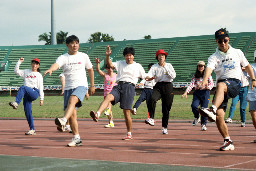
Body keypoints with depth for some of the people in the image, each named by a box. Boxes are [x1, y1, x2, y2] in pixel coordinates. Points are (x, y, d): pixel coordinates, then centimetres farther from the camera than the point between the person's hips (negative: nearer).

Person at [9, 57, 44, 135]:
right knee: (27, 111, -3)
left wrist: (41, 99, 0)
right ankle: (32, 129, 2)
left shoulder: (39, 75, 12)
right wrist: (19, 62, 3)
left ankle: (16, 103, -51)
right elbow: (16, 71, 13)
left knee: (22, 88, -32)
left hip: (34, 92, -4)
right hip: (27, 94, 4)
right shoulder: (26, 72, 23)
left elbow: (41, 87, 6)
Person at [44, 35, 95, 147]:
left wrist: (92, 86, 24)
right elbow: (56, 64, -20)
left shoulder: (83, 56, 7)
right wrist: (50, 69, -44)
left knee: (72, 99, -34)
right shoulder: (63, 58, 2)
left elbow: (90, 70, 21)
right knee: (72, 114, 0)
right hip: (68, 87, 2)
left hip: (81, 85, -2)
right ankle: (77, 138, 10)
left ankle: (64, 120, -53)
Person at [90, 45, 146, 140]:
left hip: (129, 87, -2)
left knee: (126, 112, -4)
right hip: (119, 86, 2)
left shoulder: (138, 66, 13)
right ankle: (97, 114, -50)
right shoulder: (120, 63, 16)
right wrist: (108, 56, -15)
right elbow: (110, 65, 1)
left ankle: (129, 134, 10)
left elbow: (145, 77, 19)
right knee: (108, 97, -30)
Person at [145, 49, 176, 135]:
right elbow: (149, 75, -10)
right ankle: (151, 119, -33)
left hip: (168, 86, 1)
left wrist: (165, 67, -9)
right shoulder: (154, 67, 7)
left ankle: (164, 127, 15)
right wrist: (149, 78, -34)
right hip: (158, 86, 0)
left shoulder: (169, 65, 8)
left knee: (166, 108, 2)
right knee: (152, 99, -33)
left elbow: (173, 76, -7)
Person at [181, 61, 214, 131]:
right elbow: (191, 84, 0)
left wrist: (208, 87, -27)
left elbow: (212, 83, -3)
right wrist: (186, 92, -15)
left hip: (205, 92, -2)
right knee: (194, 106, -19)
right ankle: (196, 118, 12)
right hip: (197, 92, 2)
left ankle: (203, 124, 7)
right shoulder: (195, 76, 10)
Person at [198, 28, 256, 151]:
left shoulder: (237, 53, 14)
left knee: (221, 85, -38)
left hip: (235, 82, -2)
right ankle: (228, 142, 3)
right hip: (221, 88, 2)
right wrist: (205, 80, -34)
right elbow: (209, 68, -14)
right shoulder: (214, 57, 7)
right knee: (219, 116, -11)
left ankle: (212, 110, -59)